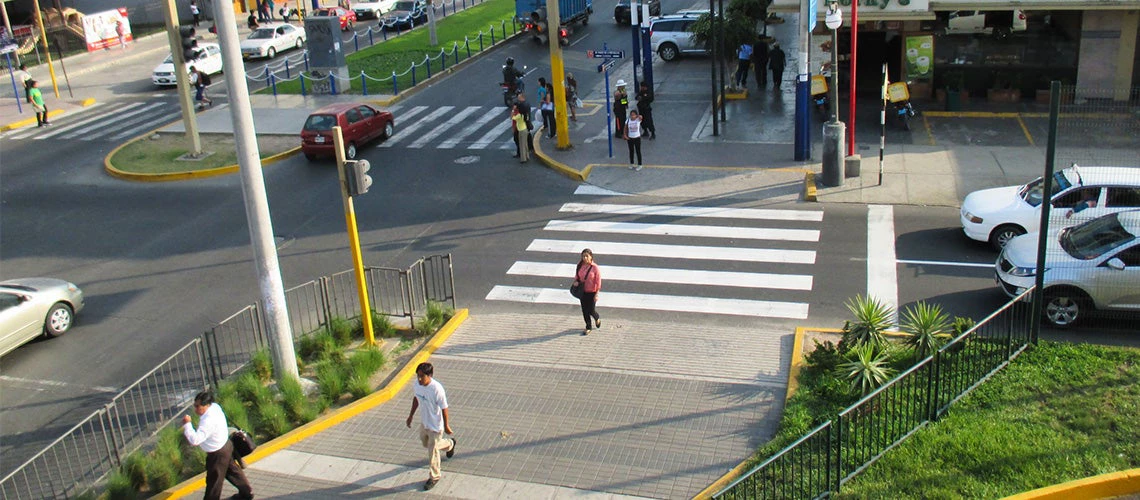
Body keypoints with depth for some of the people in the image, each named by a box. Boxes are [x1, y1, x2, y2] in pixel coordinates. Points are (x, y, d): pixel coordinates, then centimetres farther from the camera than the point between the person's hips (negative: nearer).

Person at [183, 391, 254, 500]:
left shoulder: (209, 421, -36)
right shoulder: (214, 406, -7)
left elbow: (195, 440, -41)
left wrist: (187, 424, -32)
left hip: (217, 454, -10)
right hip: (225, 446, 10)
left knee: (213, 481, 9)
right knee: (232, 471, 26)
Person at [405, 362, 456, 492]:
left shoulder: (437, 389, -34)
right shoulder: (418, 383, -14)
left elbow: (444, 408, -22)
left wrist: (446, 426, -12)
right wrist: (411, 415, 13)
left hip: (435, 425, -7)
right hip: (424, 421, 7)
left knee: (432, 451, 8)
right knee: (425, 443, 30)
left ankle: (434, 477, 31)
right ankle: (450, 444, 55)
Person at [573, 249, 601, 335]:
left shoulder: (595, 267, -16)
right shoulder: (580, 265, -3)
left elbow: (598, 282, -12)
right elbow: (577, 275, 14)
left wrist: (596, 295, -13)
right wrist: (576, 281, -9)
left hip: (591, 292, -4)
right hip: (582, 292, 4)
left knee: (591, 310, 2)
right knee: (585, 310, 11)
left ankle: (597, 318, 37)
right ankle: (588, 328, 27)